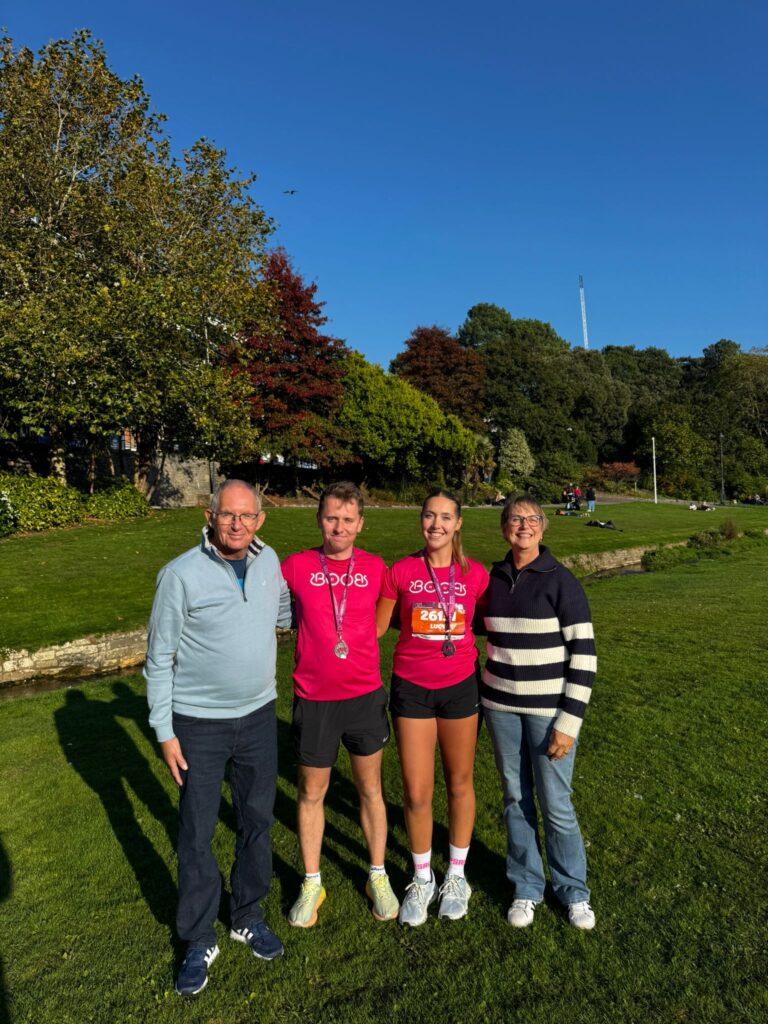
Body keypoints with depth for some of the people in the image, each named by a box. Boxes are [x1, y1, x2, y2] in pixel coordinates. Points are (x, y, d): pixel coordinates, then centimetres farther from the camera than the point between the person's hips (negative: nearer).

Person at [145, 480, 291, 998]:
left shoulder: (268, 561, -3)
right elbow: (160, 658, -9)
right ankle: (200, 940, 30)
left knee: (258, 822, 16)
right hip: (199, 723, -4)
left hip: (259, 716, 4)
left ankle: (248, 916, 39)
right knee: (197, 834, 8)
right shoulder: (182, 574, -16)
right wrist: (165, 731, -9)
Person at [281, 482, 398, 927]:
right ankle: (312, 883, 36)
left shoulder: (375, 568, -4)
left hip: (366, 695, 1)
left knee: (370, 788, 16)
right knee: (312, 792, 14)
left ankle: (378, 877, 37)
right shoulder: (296, 566, -8)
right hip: (315, 700, -1)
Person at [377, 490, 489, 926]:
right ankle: (422, 879, 31)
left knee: (460, 783, 15)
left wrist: (450, 626, -1)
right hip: (412, 688, -1)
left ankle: (457, 875, 37)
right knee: (416, 793, 5)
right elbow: (379, 626, 3)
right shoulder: (401, 572, -7)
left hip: (459, 686, 1)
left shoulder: (476, 575, -5)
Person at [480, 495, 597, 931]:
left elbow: (584, 653, -12)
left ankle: (574, 889, 30)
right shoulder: (494, 578, 3)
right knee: (516, 798, 13)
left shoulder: (561, 580, -11)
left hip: (549, 710, -4)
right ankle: (527, 887, 32)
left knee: (555, 804, 5)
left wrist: (569, 721, -14)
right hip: (501, 706, 4)